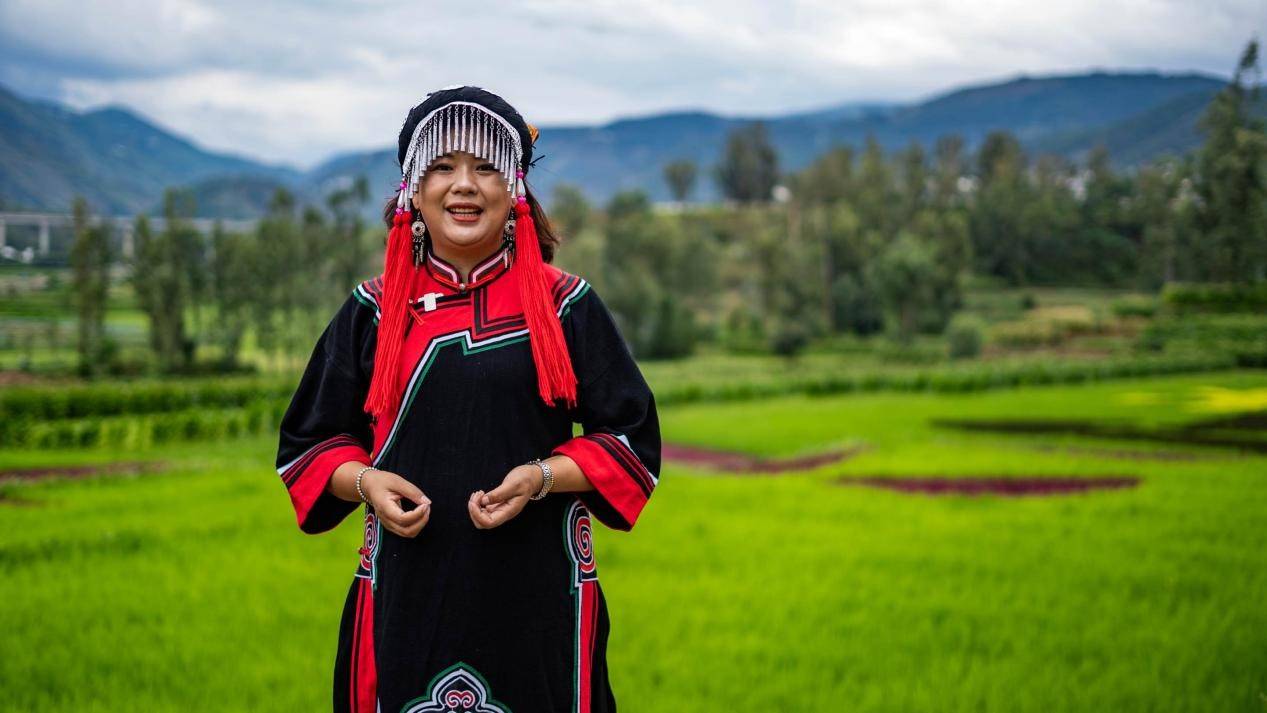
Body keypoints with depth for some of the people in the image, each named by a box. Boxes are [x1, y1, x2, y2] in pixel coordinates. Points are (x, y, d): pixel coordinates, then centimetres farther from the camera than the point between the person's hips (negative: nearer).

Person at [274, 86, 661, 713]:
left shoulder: (565, 304, 2)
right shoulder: (373, 312, 6)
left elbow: (632, 438, 3)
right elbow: (308, 441, 12)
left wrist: (542, 476, -13)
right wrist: (363, 480, -9)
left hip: (537, 595, -1)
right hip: (406, 593, 1)